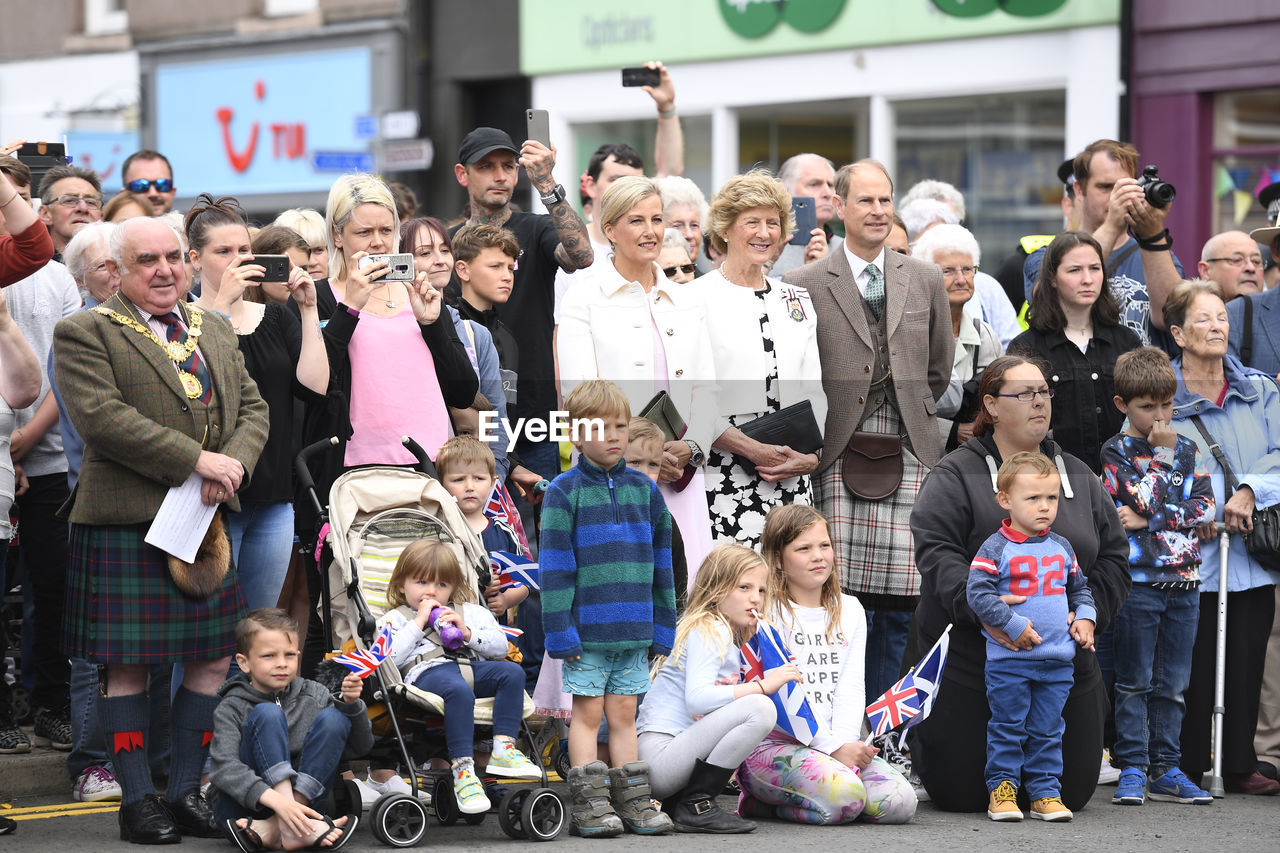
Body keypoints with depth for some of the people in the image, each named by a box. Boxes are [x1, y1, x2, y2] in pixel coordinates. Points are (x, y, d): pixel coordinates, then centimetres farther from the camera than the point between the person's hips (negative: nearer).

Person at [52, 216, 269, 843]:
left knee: (212, 659, 5)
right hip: (125, 525, -6)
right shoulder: (85, 333, -3)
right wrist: (196, 460, -18)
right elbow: (100, 416, -15)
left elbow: (252, 408, 14)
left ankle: (186, 791, 15)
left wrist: (232, 465, -9)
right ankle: (137, 799, 7)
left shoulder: (216, 331, 18)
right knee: (128, 666, -1)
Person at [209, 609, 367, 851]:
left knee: (332, 718, -13)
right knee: (267, 714, -20)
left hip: (301, 800, 4)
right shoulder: (232, 708, -3)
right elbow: (223, 768, -20)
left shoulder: (313, 695, 9)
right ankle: (289, 829, -37)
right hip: (242, 808, -3)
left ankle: (275, 830, -27)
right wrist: (274, 799, -36)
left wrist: (351, 704, -13)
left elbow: (359, 748, 7)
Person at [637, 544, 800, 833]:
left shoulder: (731, 640, 23)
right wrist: (763, 685, -25)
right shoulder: (709, 631, -8)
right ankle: (695, 805, -16)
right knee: (759, 709, -20)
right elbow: (697, 698, -24)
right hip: (658, 752, -10)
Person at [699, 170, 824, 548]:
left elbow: (813, 390, 16)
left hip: (792, 480, 5)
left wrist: (810, 456, 0)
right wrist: (752, 449, -14)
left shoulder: (798, 301, 18)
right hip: (725, 475, -5)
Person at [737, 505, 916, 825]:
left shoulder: (849, 610, 17)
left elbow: (850, 688, 8)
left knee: (900, 802, -18)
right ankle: (763, 801, -3)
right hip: (772, 744, -6)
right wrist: (833, 749, -16)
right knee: (844, 796, -33)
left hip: (839, 746, 6)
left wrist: (844, 742, -11)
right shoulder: (765, 612, -2)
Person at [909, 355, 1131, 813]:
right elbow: (936, 553, -16)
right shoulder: (955, 476, -4)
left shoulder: (1079, 476, 12)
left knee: (1072, 793, 5)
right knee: (961, 794, -3)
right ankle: (922, 731, 30)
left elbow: (1113, 558, 10)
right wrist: (979, 606, -33)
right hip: (969, 666, -4)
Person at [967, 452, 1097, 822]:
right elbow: (978, 593, -16)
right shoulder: (995, 548, -7)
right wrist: (1013, 625, -19)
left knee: (1048, 731, 8)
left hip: (1057, 660, 4)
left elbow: (1080, 588, 23)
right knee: (1008, 728, 2)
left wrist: (1085, 618, 6)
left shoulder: (1062, 548, 10)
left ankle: (1046, 792, 13)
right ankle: (1002, 789, 10)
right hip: (1009, 659, -4)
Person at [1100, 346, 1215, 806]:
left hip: (1183, 580, 4)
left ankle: (1166, 769, 12)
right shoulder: (1116, 451, -2)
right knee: (1135, 682, 0)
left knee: (1173, 683, 7)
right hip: (1138, 579, -4)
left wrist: (1147, 521, -10)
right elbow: (1146, 500, -15)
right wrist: (1162, 454, -11)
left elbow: (1204, 509, -1)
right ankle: (1132, 769, 4)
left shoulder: (1187, 450, 11)